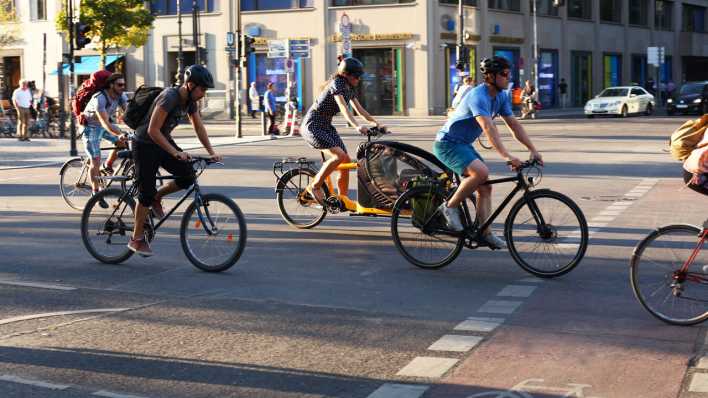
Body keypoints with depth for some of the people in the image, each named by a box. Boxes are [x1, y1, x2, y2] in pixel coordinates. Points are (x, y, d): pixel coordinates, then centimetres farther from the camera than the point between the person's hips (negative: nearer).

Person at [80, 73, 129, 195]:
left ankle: (108, 165, 7)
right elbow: (105, 122, -39)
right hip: (91, 127, -7)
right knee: (95, 161, -12)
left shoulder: (121, 96, -12)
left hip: (105, 125, 7)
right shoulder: (100, 98, -32)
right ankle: (95, 192, -3)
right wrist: (119, 134, -53)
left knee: (123, 142, -14)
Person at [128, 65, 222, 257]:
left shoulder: (190, 101, -3)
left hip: (164, 142, 8)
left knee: (188, 176, -10)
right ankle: (137, 239, 7)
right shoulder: (169, 97, -28)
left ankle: (157, 198, 15)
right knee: (146, 193, -5)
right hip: (145, 145, -7)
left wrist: (211, 152, -4)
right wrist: (175, 152, -36)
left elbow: (199, 128, 6)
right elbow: (153, 131, -31)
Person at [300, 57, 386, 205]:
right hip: (312, 126, -9)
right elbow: (344, 108, -32)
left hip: (326, 126, 9)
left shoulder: (349, 89, 9)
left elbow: (360, 109, 10)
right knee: (339, 155, -25)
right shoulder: (336, 84, -19)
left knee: (346, 160, 1)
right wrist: (357, 126, -45)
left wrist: (376, 123, -2)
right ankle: (315, 187, -11)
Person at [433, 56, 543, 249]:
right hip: (447, 144, -10)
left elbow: (514, 125, 5)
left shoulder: (501, 96, 4)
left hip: (464, 145, 10)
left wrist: (533, 150, -4)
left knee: (485, 188, 2)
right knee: (481, 172, -30)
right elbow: (489, 128, -37)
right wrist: (507, 156, -46)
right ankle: (450, 207, -14)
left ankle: (485, 234, 5)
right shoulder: (478, 96, -25)